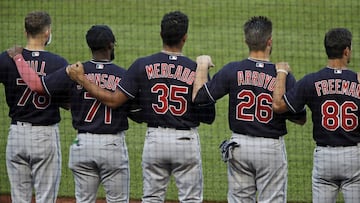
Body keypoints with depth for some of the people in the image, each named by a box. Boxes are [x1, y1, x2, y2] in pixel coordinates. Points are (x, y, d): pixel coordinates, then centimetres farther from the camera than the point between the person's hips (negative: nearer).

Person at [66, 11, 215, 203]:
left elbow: (113, 100, -6)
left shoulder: (143, 66, -5)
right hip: (186, 141, -2)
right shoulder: (196, 70, -7)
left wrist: (80, 79, 3)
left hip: (155, 139, 2)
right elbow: (209, 116, -4)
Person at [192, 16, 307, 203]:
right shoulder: (283, 76, -11)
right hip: (271, 148, -2)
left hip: (239, 145, 2)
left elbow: (199, 96, -6)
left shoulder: (232, 71, -7)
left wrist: (202, 65, 7)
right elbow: (300, 119, -5)